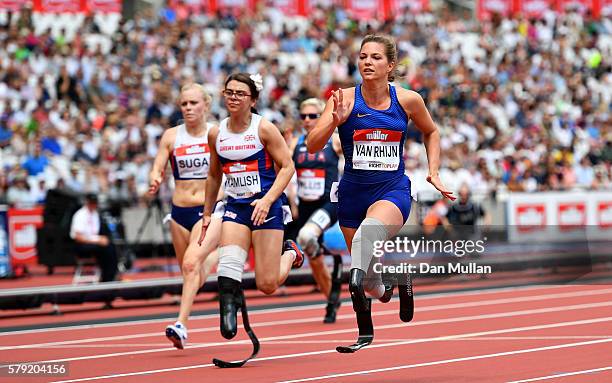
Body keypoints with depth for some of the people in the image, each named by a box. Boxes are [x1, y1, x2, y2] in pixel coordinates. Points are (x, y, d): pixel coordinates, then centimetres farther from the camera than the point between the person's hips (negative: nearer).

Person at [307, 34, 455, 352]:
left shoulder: (408, 100, -3)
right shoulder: (345, 99, -6)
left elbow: (431, 132, 18)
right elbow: (313, 145, -15)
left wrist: (433, 172, 7)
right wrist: (335, 121, -32)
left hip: (393, 189, -1)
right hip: (353, 192, 1)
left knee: (370, 230, -38)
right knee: (370, 284, 10)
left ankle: (357, 281, -56)